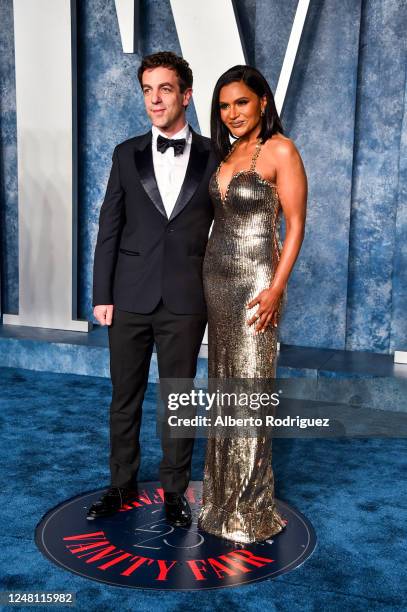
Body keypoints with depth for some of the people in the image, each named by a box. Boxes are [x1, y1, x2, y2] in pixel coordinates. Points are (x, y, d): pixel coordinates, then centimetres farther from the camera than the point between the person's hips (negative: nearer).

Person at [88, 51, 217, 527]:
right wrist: (101, 294, 0)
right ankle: (122, 484, 30)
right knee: (125, 397, 12)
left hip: (185, 301, -1)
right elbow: (109, 228, 5)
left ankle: (174, 490, 26)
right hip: (130, 299, 2)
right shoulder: (127, 155, 5)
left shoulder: (213, 158, 1)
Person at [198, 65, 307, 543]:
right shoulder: (227, 154, 14)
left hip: (254, 280, -7)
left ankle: (250, 505, 12)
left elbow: (295, 225, -11)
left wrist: (276, 288, -19)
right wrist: (206, 274, 10)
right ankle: (222, 492, 25)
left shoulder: (280, 151, -7)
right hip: (216, 276, 7)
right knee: (222, 383, 12)